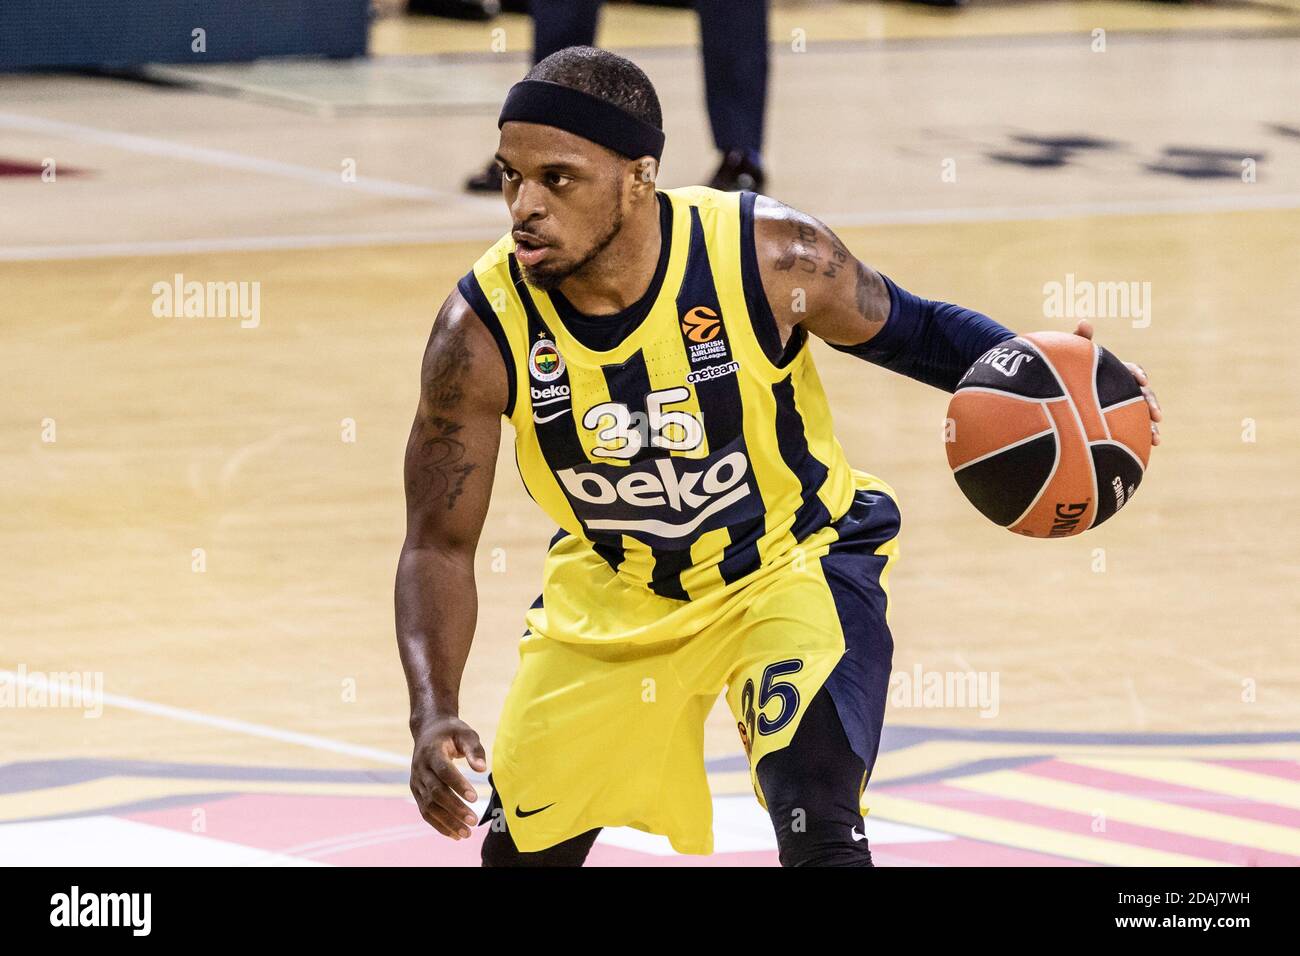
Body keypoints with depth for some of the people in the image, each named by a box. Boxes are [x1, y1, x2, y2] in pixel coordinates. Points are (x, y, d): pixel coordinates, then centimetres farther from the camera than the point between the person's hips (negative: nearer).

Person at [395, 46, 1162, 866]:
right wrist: (434, 716, -32)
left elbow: (910, 328, -8)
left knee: (818, 828, -24)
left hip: (797, 559, -3)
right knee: (520, 850, 12)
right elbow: (440, 542, -17)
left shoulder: (769, 255, -28)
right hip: (610, 590, 3)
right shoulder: (483, 329, -24)